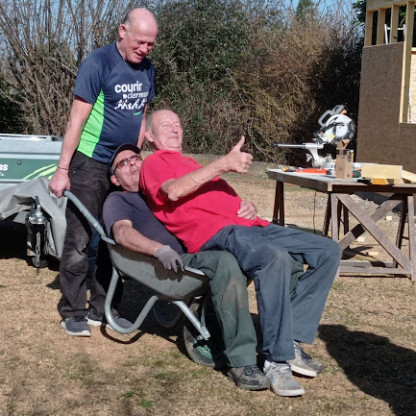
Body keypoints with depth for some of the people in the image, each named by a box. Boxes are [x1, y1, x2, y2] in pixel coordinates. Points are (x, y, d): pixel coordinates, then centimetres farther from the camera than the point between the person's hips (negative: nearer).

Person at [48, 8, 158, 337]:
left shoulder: (147, 69, 6)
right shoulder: (99, 63, -13)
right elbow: (77, 118, -13)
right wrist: (63, 169, -14)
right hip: (90, 164, -6)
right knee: (80, 239, -2)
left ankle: (101, 308, 18)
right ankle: (73, 313, 7)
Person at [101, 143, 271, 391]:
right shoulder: (118, 200, 20)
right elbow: (122, 232, -3)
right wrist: (161, 250, -25)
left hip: (204, 253, 6)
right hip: (170, 267, -6)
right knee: (225, 261, -37)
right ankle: (241, 362, -37)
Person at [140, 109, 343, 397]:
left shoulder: (191, 164, 38)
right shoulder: (154, 162, 11)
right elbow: (173, 191, -12)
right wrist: (225, 164, -16)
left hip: (248, 225, 9)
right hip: (215, 232, -9)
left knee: (329, 251, -1)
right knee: (275, 259, -38)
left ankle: (291, 340, -8)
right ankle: (277, 361, -30)